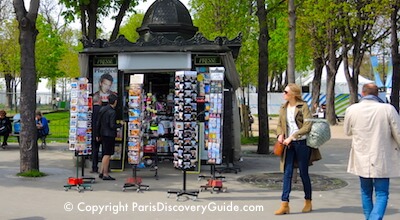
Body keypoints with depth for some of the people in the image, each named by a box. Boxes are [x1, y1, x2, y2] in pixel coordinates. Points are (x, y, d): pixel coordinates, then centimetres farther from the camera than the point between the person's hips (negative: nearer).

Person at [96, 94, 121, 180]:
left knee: (105, 154, 17)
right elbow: (112, 126, -20)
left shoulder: (102, 109, 8)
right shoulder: (112, 112, -17)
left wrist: (98, 134, 20)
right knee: (107, 155, -2)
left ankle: (101, 172, 19)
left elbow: (98, 123, 13)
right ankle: (105, 174, 2)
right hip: (110, 135, -8)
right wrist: (120, 125, -2)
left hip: (103, 134, 8)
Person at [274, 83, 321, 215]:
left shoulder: (303, 106, -8)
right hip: (289, 144, 4)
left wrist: (292, 137, -19)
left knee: (303, 173, 7)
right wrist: (280, 135, -2)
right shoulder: (283, 108, 9)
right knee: (287, 173, -1)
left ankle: (308, 202, 24)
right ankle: (285, 204, 0)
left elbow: (307, 126, -15)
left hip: (302, 143, -4)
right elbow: (280, 124, 19)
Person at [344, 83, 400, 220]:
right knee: (382, 194, 5)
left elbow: (347, 132, 9)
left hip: (361, 159, 3)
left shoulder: (352, 110, -7)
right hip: (381, 160, -2)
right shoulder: (388, 109, -13)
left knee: (366, 192, 20)